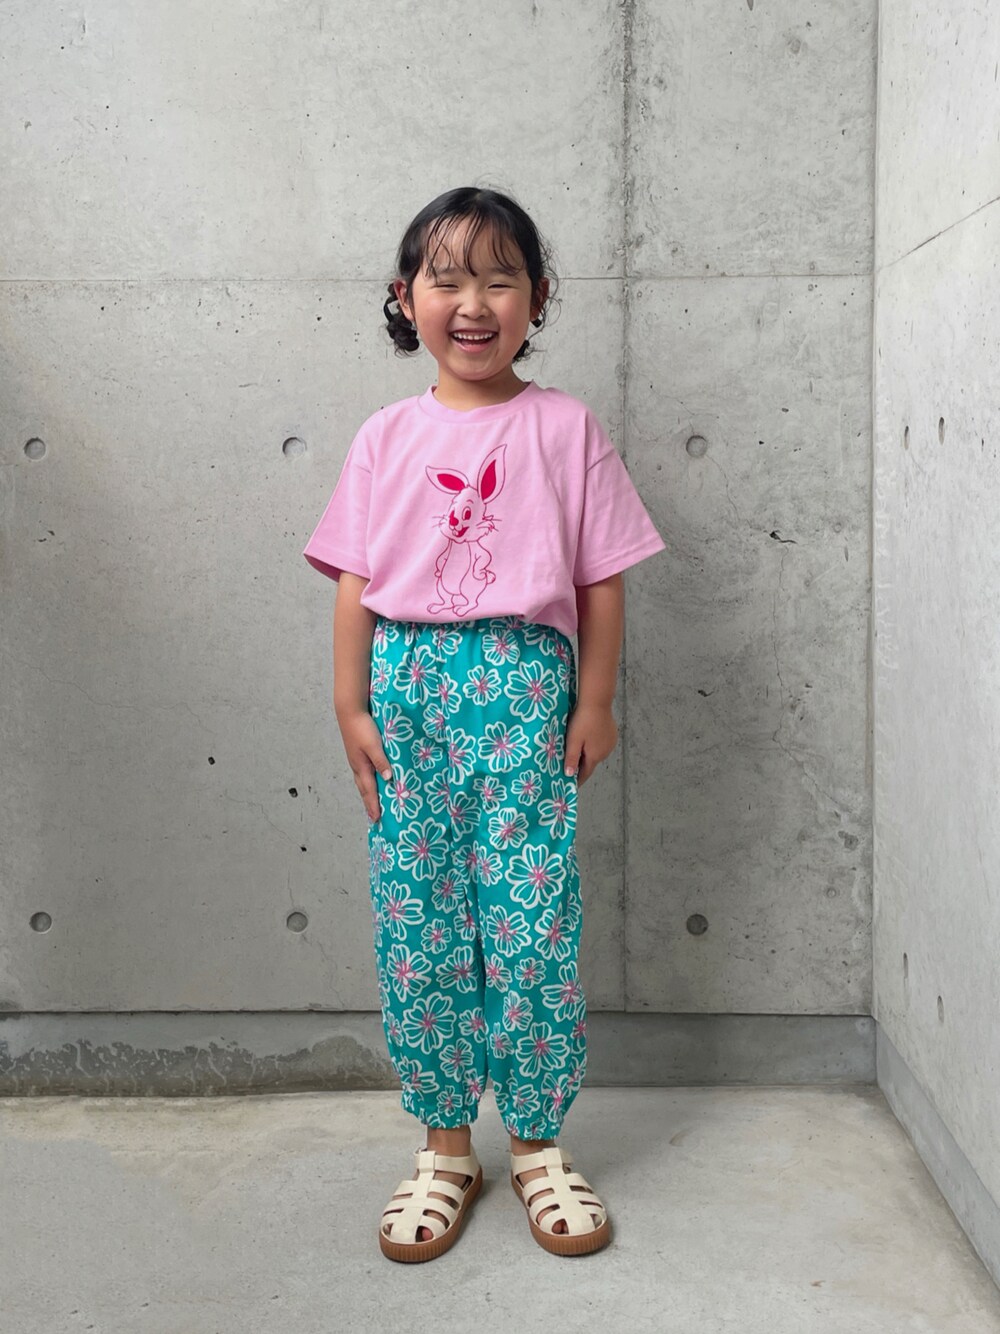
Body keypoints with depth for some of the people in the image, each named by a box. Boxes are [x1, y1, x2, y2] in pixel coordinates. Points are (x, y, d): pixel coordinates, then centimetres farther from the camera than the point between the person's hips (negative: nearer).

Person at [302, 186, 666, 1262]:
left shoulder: (566, 428, 3)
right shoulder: (388, 437, 8)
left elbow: (602, 579, 3)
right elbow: (354, 581, 6)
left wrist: (594, 702, 0)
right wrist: (351, 707, 1)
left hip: (524, 687, -1)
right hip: (408, 687, 2)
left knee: (532, 926, 1)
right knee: (416, 928, 6)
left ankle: (538, 1144, 21)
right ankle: (445, 1147, 23)